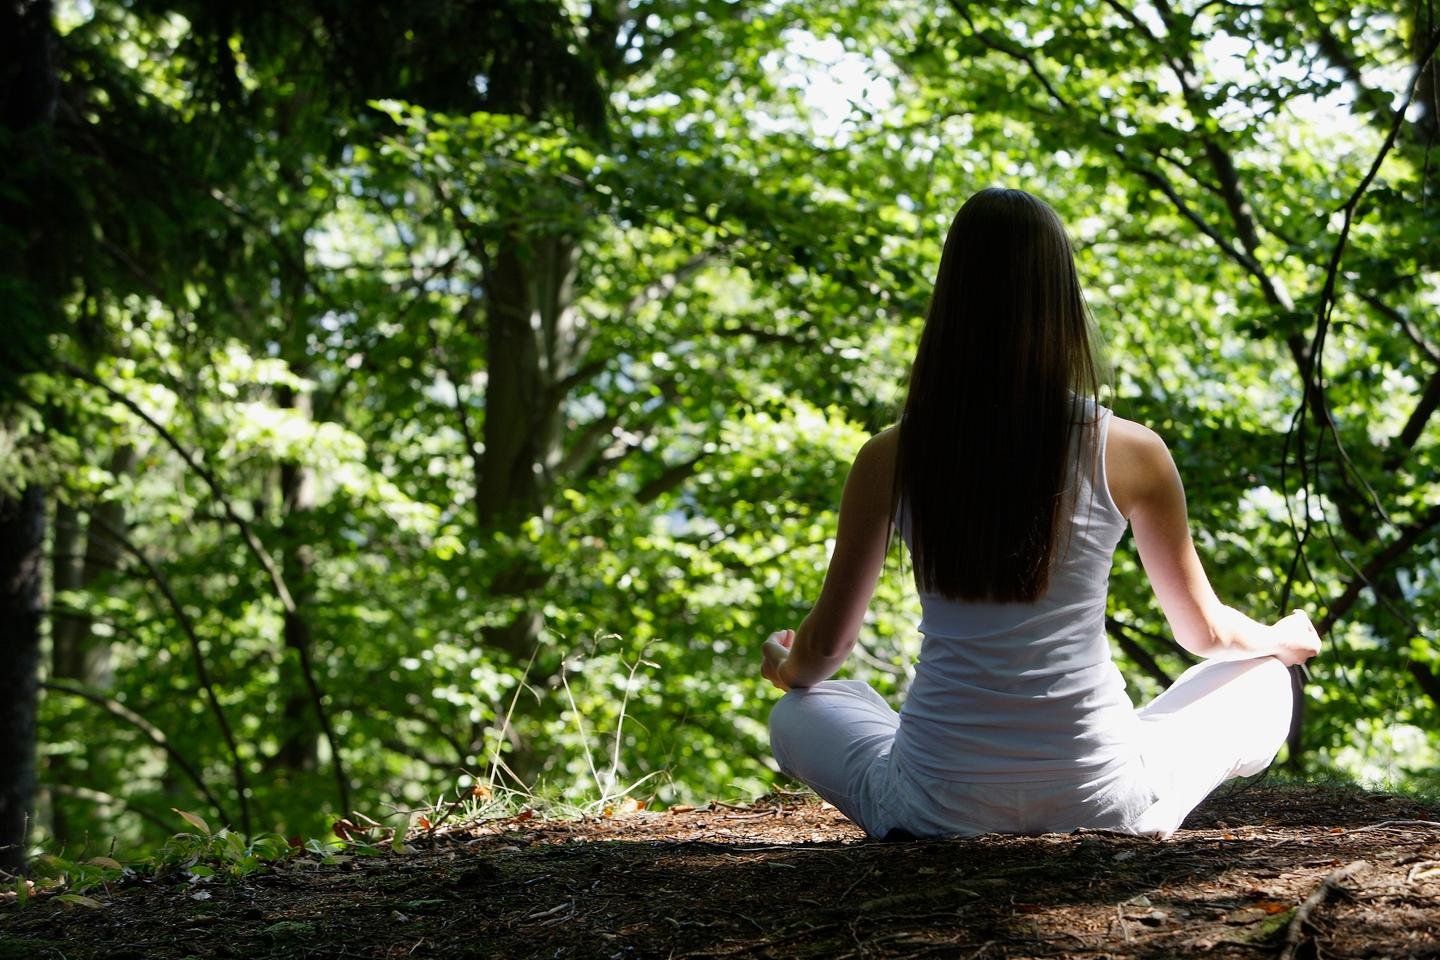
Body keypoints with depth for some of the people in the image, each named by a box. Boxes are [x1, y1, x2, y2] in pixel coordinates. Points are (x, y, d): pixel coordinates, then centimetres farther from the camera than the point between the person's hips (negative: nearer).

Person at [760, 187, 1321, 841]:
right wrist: (1283, 639, 31)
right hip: (1098, 797, 0)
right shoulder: (1129, 453, -8)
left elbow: (826, 645, 6)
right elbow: (1205, 632, 7)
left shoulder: (890, 458, -6)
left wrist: (785, 667, 31)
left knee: (798, 712, 30)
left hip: (940, 806, 0)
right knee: (1265, 686, 25)